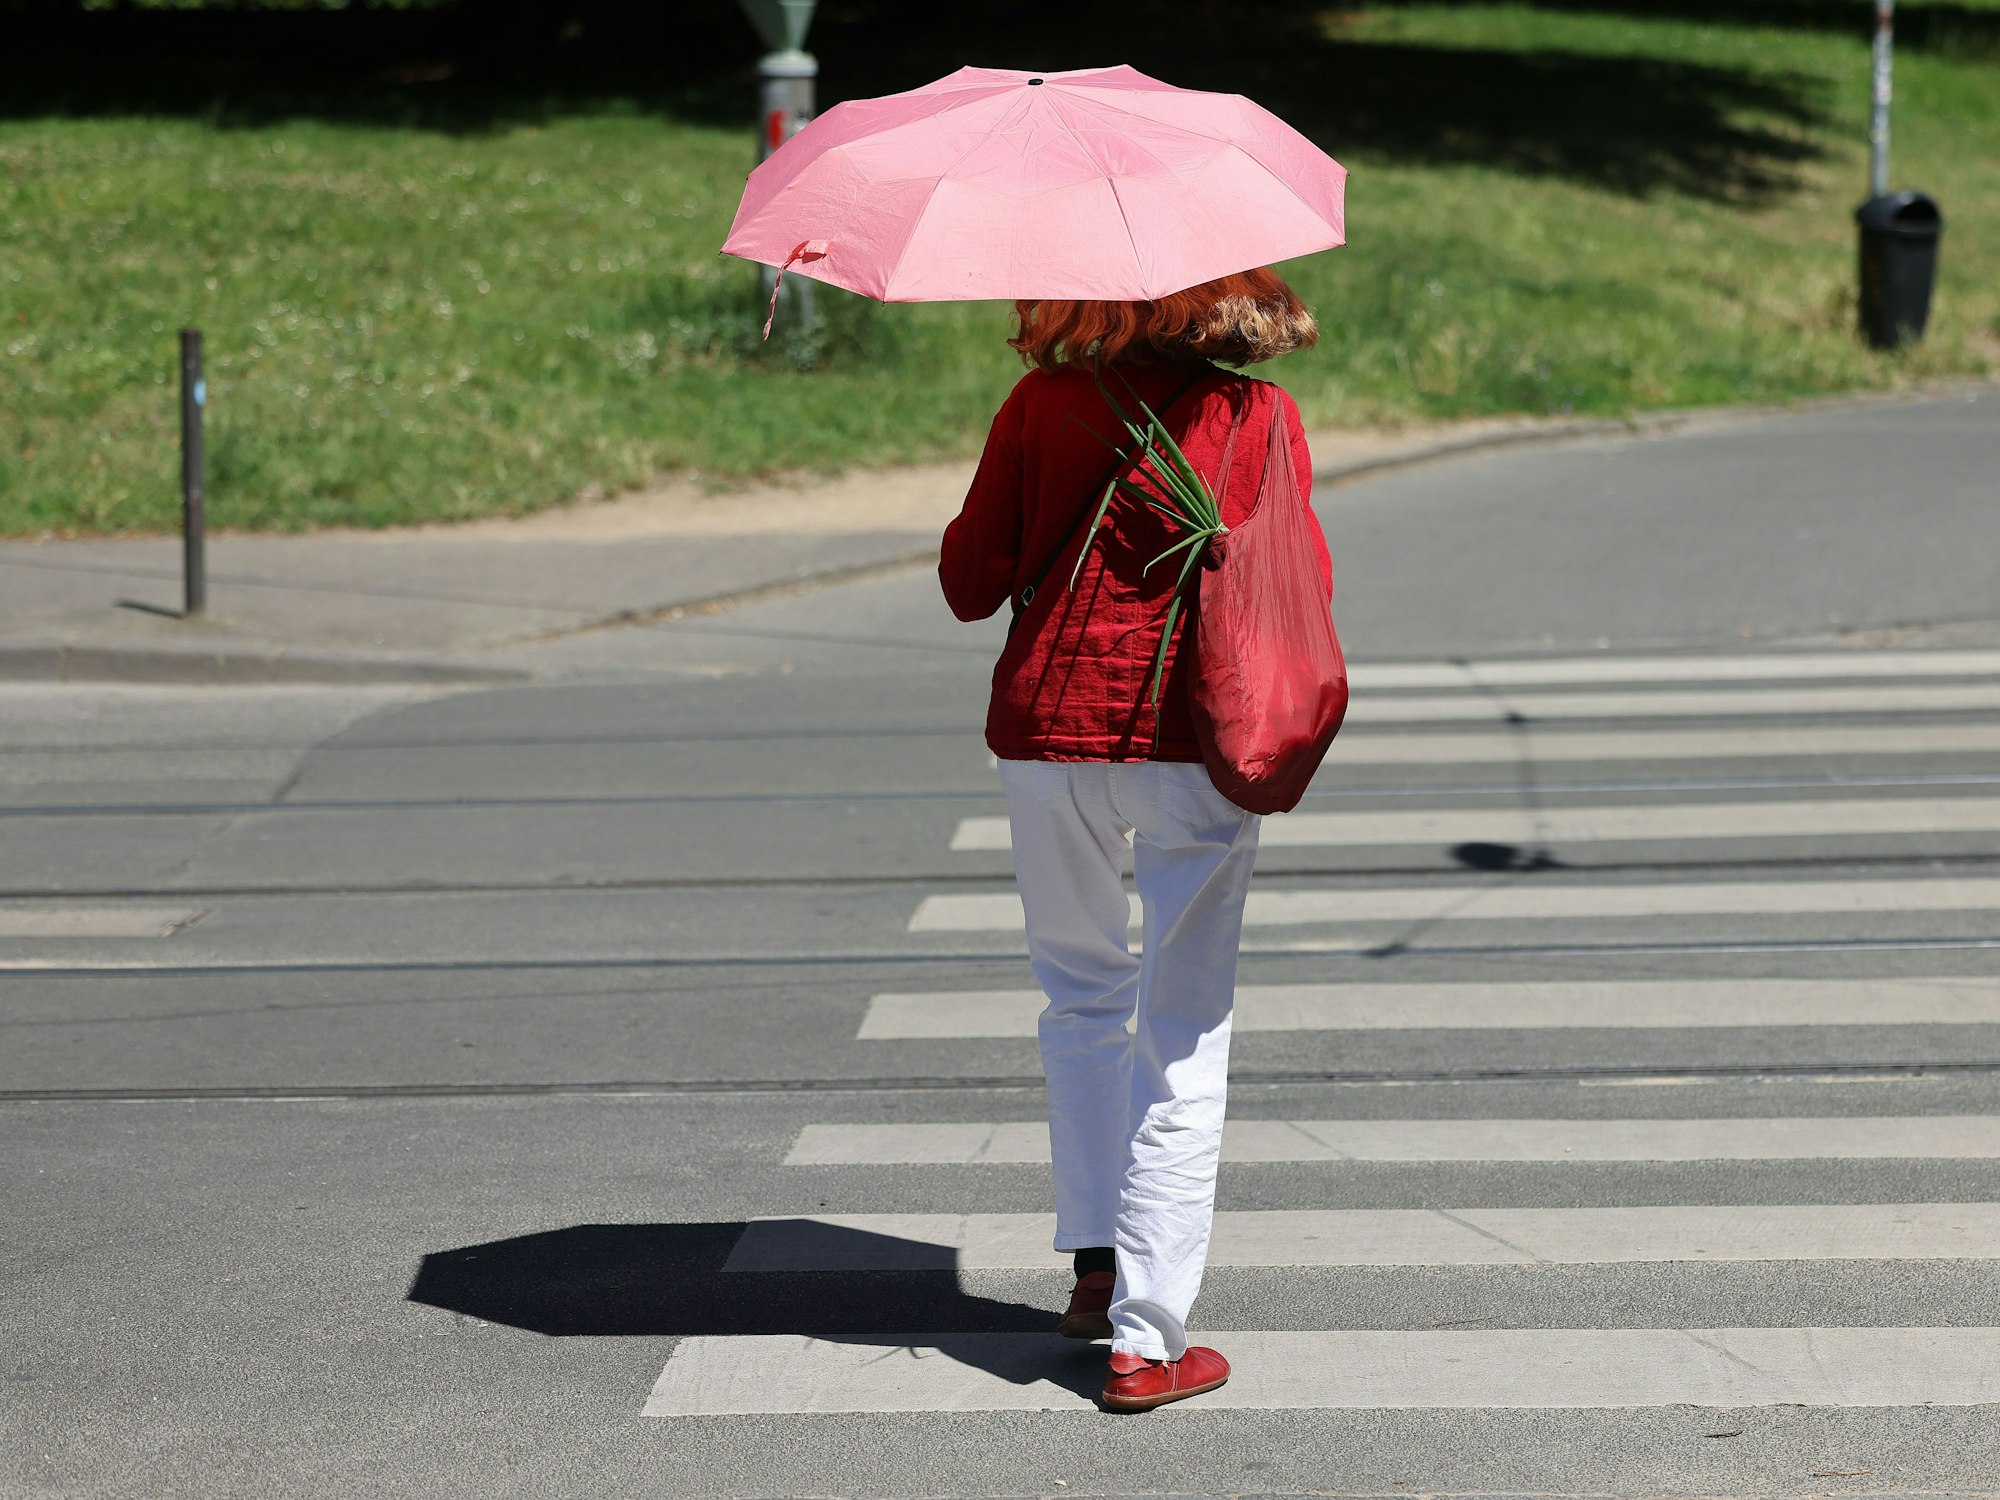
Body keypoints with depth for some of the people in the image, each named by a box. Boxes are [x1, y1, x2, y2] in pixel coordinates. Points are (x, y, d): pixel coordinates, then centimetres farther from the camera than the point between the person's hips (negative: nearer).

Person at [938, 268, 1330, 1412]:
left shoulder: (1045, 403, 0)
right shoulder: (1266, 417, -1)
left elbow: (971, 582, 2)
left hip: (1051, 728, 1)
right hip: (1196, 746, -1)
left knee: (1082, 997, 23)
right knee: (1185, 1040, 2)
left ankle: (1098, 1265, 22)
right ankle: (1146, 1337, -2)